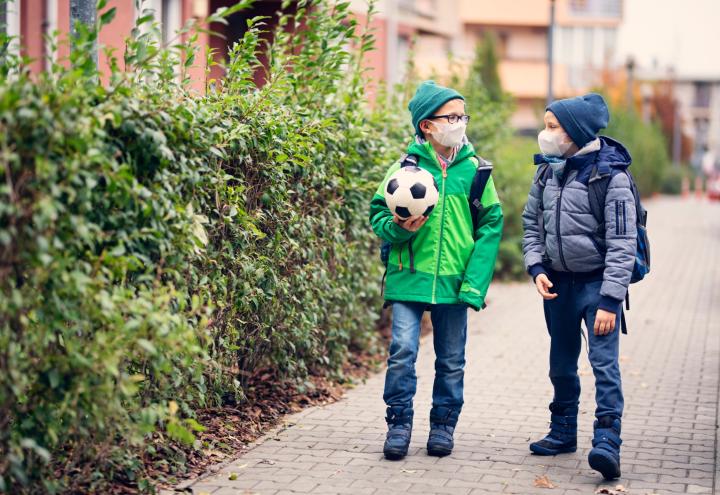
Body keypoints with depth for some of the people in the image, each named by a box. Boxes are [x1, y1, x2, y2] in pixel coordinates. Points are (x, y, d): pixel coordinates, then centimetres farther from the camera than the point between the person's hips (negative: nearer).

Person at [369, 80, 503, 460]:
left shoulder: (473, 169, 3)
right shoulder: (405, 167, 0)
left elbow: (492, 223, 2)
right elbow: (378, 214, 5)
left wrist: (475, 282, -7)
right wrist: (398, 228, -18)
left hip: (454, 281, 2)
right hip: (409, 277, -2)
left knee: (451, 359, 9)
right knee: (402, 350, -9)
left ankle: (443, 424, 24)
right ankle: (399, 423, 6)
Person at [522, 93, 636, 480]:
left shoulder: (610, 177, -15)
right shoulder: (548, 171, 3)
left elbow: (622, 245, -17)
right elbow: (531, 223, 13)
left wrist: (609, 301, -22)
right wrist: (537, 268, -3)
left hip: (597, 282, -6)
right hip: (558, 284, 6)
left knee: (604, 361, -16)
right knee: (561, 364, 16)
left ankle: (607, 443, -17)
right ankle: (563, 432, 30)